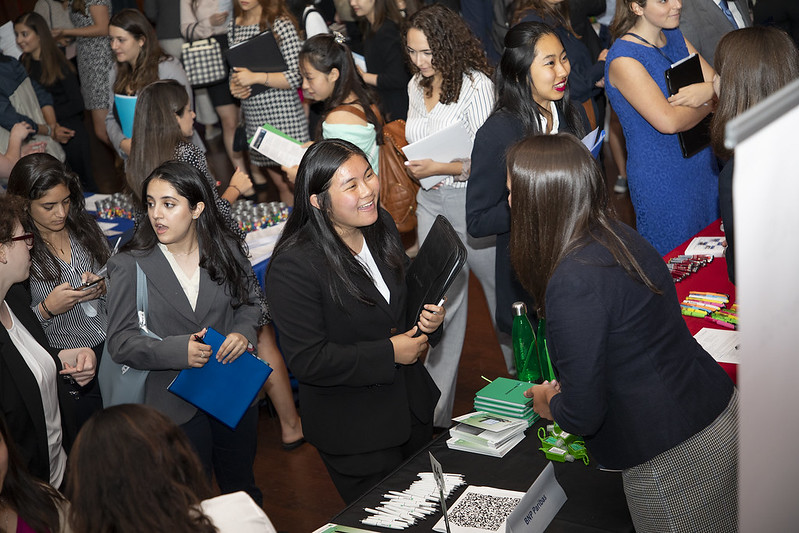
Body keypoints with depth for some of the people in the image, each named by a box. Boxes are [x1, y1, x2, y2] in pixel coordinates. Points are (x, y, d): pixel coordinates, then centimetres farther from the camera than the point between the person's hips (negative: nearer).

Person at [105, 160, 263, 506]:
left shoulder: (227, 250, -3)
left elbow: (249, 302, 10)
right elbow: (120, 342, -12)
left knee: (242, 488, 23)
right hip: (176, 405, -3)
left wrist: (243, 334, -13)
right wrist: (179, 350, -27)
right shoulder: (130, 266, -11)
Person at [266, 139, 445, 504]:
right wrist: (388, 353, -23)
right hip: (354, 434, -7)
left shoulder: (380, 226, -3)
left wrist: (427, 319, -7)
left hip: (412, 404, 7)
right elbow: (306, 360, -26)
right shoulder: (293, 265, -26)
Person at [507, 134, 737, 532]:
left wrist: (549, 404, 1)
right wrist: (565, 389, 20)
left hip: (673, 459, -9)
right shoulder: (618, 235, 1)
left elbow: (582, 414, -20)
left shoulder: (574, 282, -27)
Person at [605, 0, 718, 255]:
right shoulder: (623, 59, -20)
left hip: (702, 166, 8)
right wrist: (710, 104, -10)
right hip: (661, 179, -8)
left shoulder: (675, 37, 5)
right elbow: (668, 121, -27)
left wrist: (707, 90, -20)